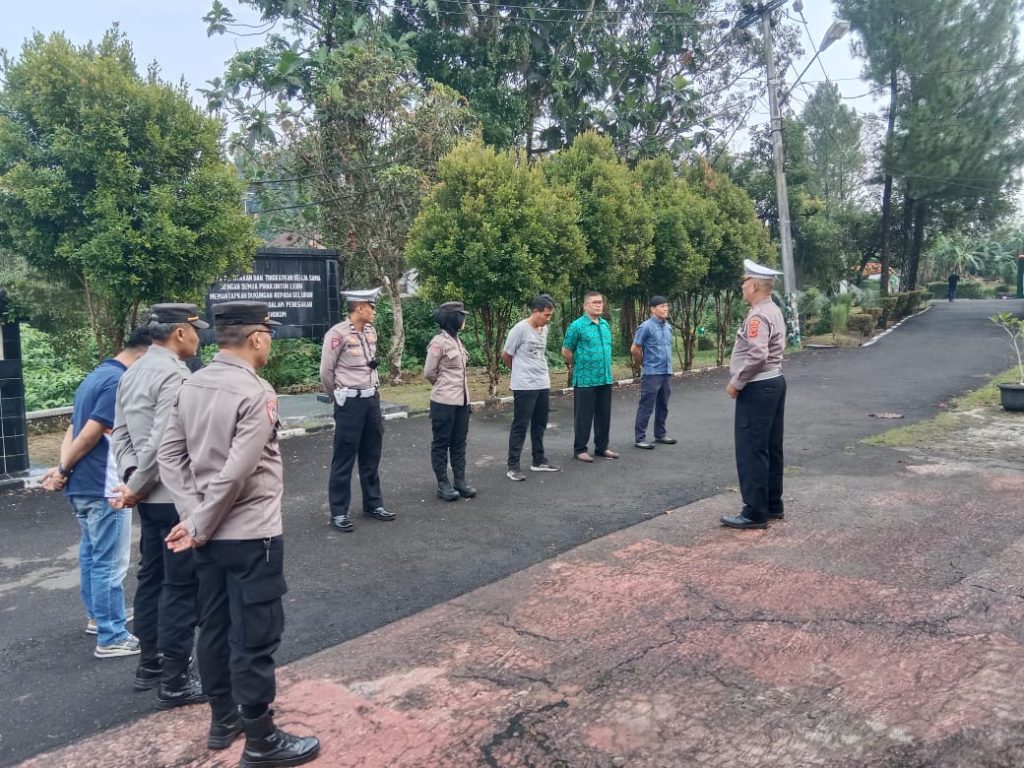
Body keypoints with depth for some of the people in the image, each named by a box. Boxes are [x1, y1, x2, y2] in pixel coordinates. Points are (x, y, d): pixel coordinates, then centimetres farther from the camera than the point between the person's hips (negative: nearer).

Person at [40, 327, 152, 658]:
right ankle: (112, 638, 8)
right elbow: (90, 435, -20)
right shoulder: (120, 382, -19)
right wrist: (64, 469, -6)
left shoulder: (96, 376, 13)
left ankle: (98, 616, 37)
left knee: (92, 554, 22)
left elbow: (73, 429, 11)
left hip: (82, 485, 10)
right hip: (103, 488, -10)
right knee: (110, 564, -1)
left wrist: (64, 468, -1)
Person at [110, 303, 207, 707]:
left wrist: (131, 477, -2)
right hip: (176, 497, -9)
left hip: (151, 496, 10)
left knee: (153, 578, 18)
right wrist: (136, 486, -13)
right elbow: (162, 443, -25)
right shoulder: (174, 374, -20)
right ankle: (174, 682, 9)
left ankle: (150, 665, 31)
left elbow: (120, 434, 9)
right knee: (181, 586, 0)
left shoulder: (133, 372, 10)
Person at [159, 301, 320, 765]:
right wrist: (199, 526, -12)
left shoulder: (192, 385, 4)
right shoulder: (255, 393, -20)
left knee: (215, 628, 19)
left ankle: (223, 720, 35)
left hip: (211, 535, 8)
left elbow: (169, 455, 4)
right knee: (254, 639, 3)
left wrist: (193, 516, -1)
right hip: (251, 537, -8)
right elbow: (235, 475, -23)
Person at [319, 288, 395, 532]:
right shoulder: (338, 333, -15)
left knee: (371, 456, 15)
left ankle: (373, 504, 27)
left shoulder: (371, 332, 7)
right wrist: (338, 396, 3)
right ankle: (338, 512, 10)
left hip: (372, 399, 7)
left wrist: (372, 389, 17)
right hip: (350, 402, -7)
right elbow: (326, 372, -9)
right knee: (344, 459, 1)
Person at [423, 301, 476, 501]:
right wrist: (444, 387, 5)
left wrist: (453, 387, 12)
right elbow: (429, 372, -9)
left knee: (459, 442, 12)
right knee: (441, 443, 3)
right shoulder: (438, 342, -15)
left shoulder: (457, 341, 9)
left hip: (462, 400, 8)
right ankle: (443, 484, 10)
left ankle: (460, 481, 21)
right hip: (444, 401, -8)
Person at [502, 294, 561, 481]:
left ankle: (538, 461, 26)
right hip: (524, 387, -7)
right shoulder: (520, 329, -13)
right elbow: (506, 356, -4)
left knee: (540, 424, 14)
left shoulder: (544, 329, 8)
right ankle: (513, 467, 3)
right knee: (520, 426, -3)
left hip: (543, 385, 7)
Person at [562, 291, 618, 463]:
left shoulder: (605, 324, 10)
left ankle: (602, 447, 25)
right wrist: (577, 365, 6)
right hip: (585, 380, -6)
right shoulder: (577, 326, -10)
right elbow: (566, 351, -5)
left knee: (604, 415, 13)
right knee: (583, 416, 1)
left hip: (605, 378, 6)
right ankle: (580, 449, 12)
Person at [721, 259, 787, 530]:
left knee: (751, 451, -6)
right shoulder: (773, 311, 14)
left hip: (757, 388, -11)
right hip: (774, 382, 11)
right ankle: (773, 505, 22)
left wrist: (736, 383, -17)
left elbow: (756, 356, -28)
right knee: (770, 449, 14)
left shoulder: (758, 316, -18)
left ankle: (755, 513, -2)